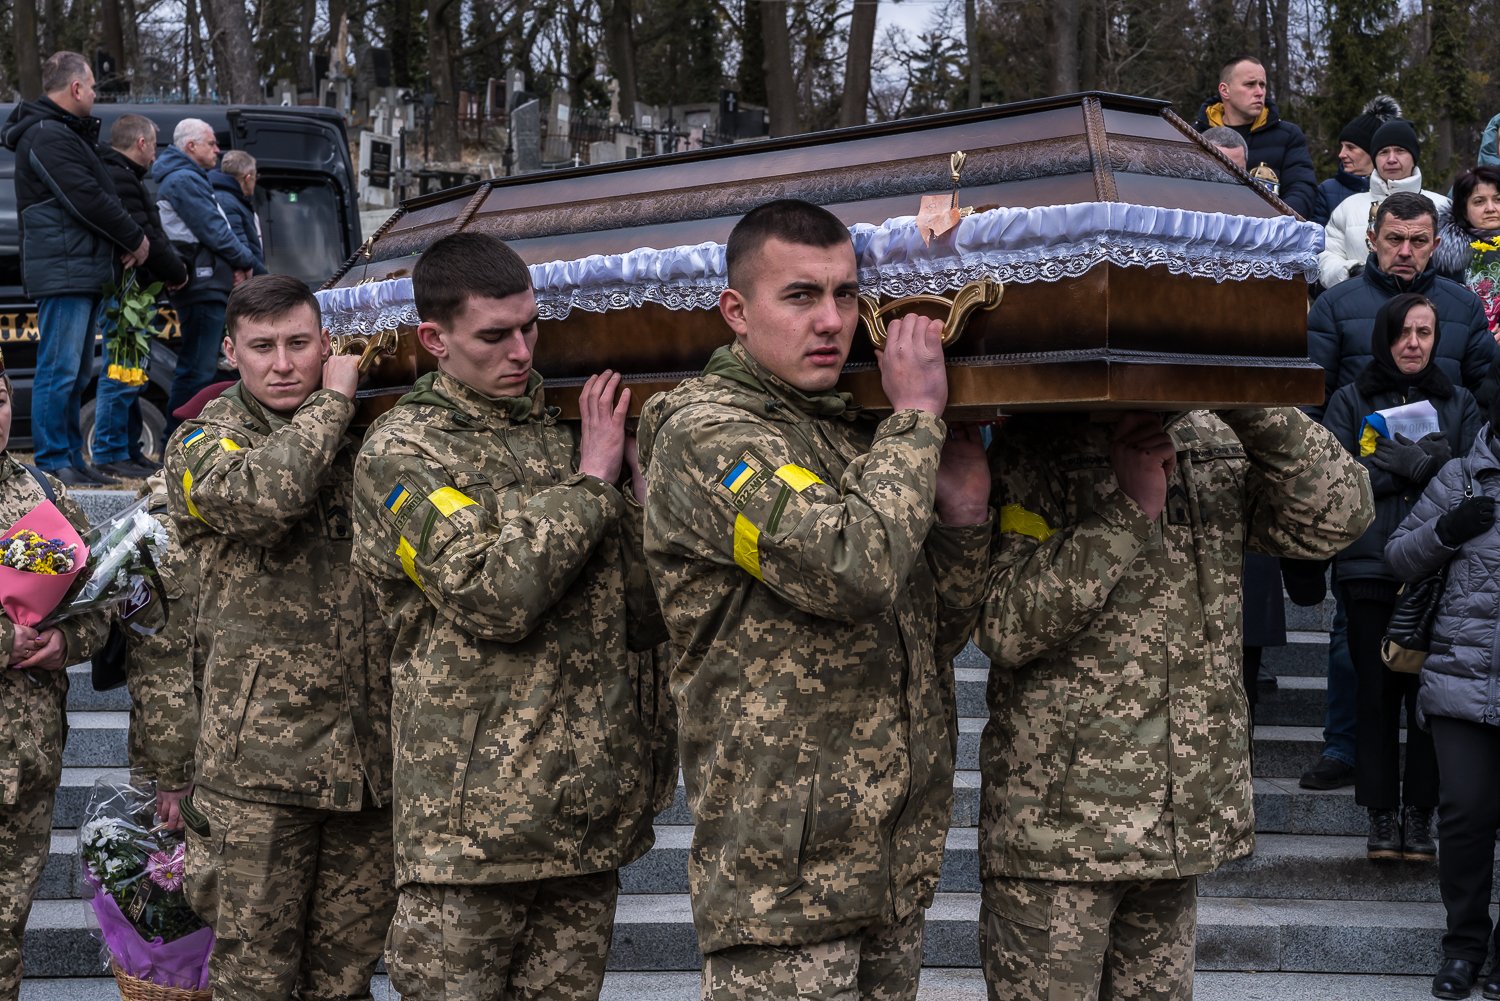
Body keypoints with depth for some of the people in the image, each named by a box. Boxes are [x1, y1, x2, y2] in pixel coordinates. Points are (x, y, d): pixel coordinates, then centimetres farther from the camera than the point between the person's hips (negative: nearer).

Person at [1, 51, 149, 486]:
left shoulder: (68, 133, 21)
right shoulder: (47, 136, -12)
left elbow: (96, 195, 20)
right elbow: (87, 200, -18)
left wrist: (124, 241, 5)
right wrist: (135, 239, -6)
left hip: (82, 270, 11)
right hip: (63, 270, -11)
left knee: (76, 373, 13)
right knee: (59, 370, -9)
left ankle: (71, 459, 18)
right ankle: (53, 463, -7)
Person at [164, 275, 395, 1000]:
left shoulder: (362, 440, 13)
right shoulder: (202, 443, 0)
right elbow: (263, 492, -24)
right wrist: (331, 400, -12)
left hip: (371, 751, 4)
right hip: (261, 758, -4)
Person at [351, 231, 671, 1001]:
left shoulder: (570, 430, 13)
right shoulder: (401, 452, -4)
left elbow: (645, 617, 12)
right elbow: (493, 595, -19)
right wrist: (590, 484, -9)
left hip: (591, 817, 5)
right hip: (471, 821, -5)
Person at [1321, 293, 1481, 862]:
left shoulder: (1457, 404, 15)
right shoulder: (1350, 403, 11)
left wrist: (1413, 461, -11)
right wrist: (1407, 465, -11)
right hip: (1371, 569, -1)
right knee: (1376, 693, 0)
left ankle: (1420, 815, 5)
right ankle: (1382, 816, 7)